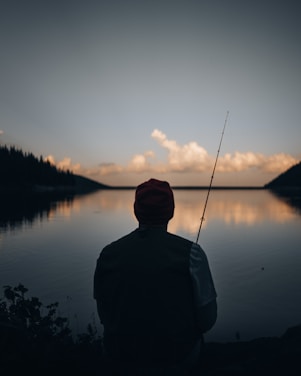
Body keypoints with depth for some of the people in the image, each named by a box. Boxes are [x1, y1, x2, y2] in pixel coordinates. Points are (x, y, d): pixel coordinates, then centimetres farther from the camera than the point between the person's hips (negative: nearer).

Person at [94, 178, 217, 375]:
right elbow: (207, 317, -13)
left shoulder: (108, 254, -9)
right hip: (176, 358, -1)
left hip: (122, 357, 2)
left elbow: (105, 315, 1)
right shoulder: (190, 253, -17)